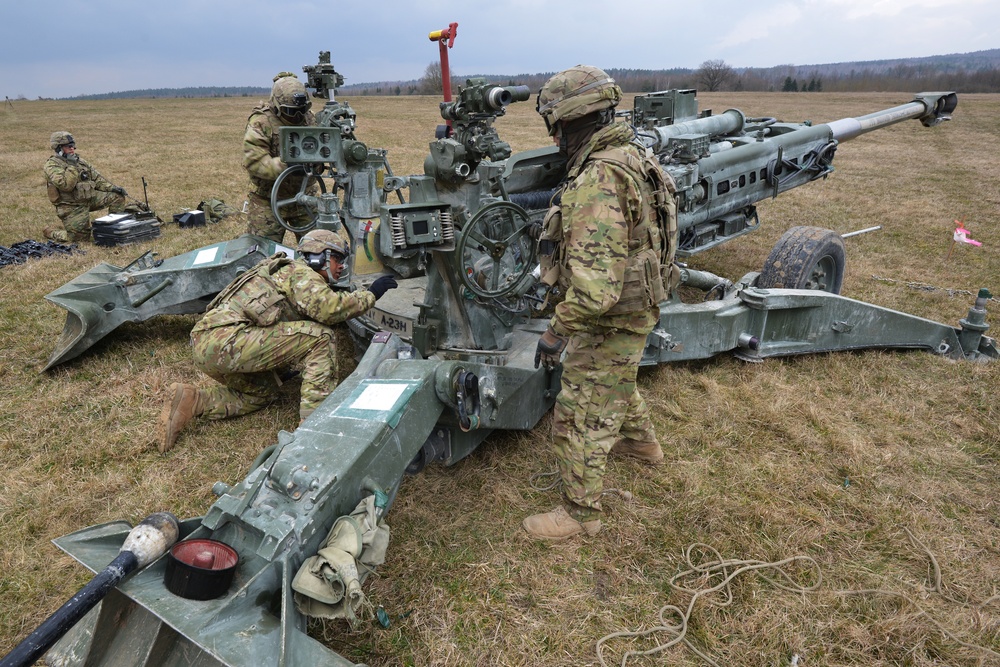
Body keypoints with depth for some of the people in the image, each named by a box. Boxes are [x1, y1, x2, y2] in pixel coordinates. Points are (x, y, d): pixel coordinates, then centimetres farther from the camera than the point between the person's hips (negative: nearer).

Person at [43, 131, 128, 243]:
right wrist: (72, 166, -21)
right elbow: (65, 185, -25)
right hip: (71, 206, -7)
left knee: (117, 197, -7)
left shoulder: (80, 161, 11)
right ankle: (50, 232, 17)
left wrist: (113, 188, -3)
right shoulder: (52, 165, -11)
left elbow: (97, 178, 11)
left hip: (89, 197, 7)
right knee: (80, 237, -12)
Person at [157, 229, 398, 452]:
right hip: (226, 339, -10)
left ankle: (188, 400, 13)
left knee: (261, 391, 31)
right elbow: (327, 308, -19)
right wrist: (370, 295, -8)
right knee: (321, 337, -13)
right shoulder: (300, 273, -1)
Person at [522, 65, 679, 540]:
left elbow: (595, 287, -36)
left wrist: (556, 331, -24)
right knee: (614, 381, 34)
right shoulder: (631, 155, 3)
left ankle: (580, 513, 22)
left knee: (580, 417, 4)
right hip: (635, 307, 10)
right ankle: (640, 442, 58)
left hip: (611, 320, -10)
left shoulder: (597, 183, -30)